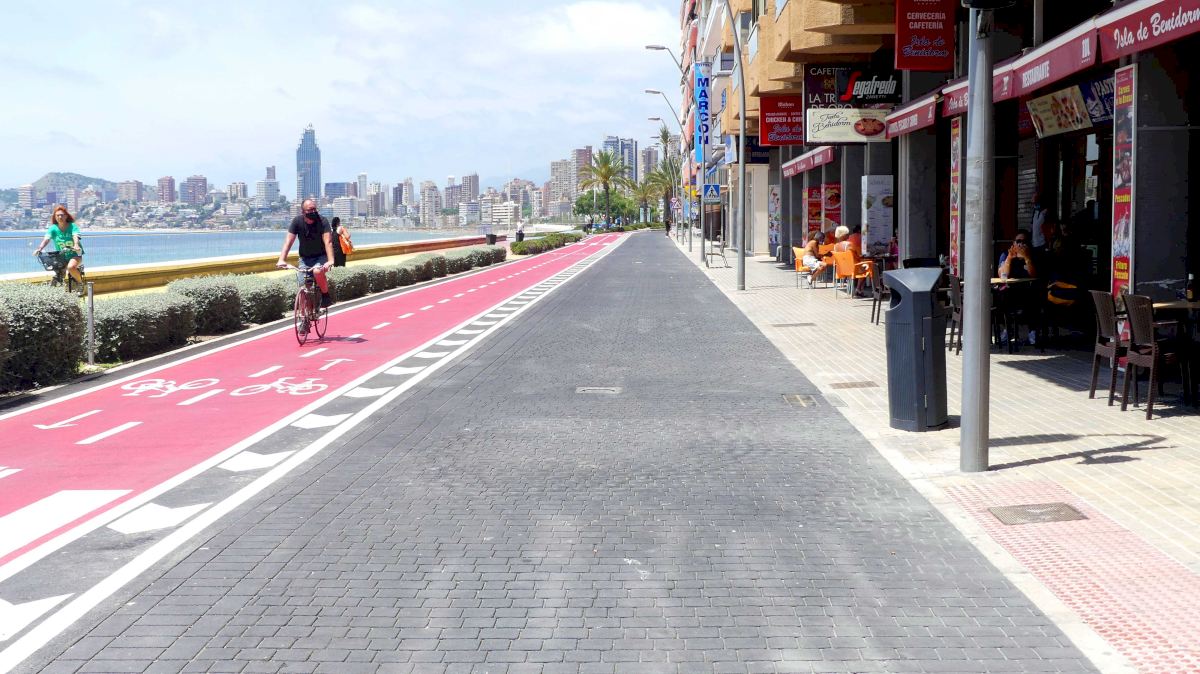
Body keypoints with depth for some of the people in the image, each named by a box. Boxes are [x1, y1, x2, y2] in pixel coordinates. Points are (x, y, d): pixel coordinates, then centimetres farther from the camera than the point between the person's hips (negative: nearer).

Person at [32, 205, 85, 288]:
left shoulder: (72, 226, -10)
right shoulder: (53, 228, -5)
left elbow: (75, 236, -27)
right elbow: (46, 239, -19)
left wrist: (76, 246, -49)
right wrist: (39, 249, -38)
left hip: (75, 254, -4)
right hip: (61, 256, 4)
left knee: (71, 267, -33)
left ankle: (81, 282, -8)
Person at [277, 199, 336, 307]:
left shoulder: (322, 221, -19)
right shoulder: (297, 221, -13)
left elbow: (328, 242, -29)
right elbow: (288, 241, -18)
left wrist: (330, 261, -44)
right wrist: (281, 260, -33)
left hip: (321, 256, -3)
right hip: (305, 258, 3)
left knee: (317, 272, -34)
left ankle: (326, 295, -10)